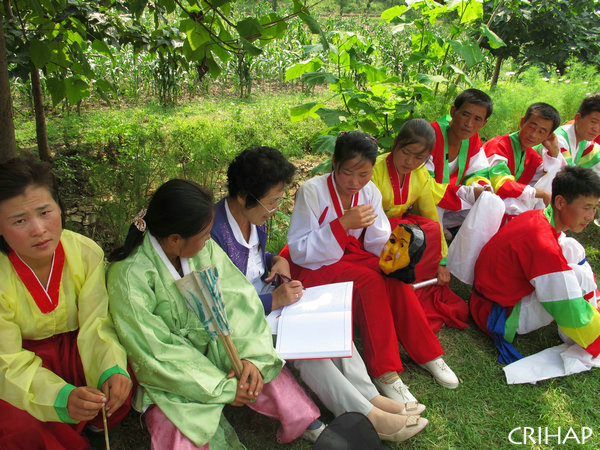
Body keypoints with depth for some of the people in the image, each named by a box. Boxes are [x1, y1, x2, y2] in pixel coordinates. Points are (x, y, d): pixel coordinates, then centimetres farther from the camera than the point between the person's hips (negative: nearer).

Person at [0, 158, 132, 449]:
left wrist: (112, 369, -40)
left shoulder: (86, 253, -18)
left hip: (72, 348, 2)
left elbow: (96, 323, -17)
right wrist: (62, 398, -41)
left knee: (121, 383, -22)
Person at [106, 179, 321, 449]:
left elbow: (238, 299, -9)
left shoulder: (205, 250, -8)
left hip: (218, 349, 4)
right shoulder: (128, 276, -23)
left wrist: (251, 355, -25)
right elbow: (156, 352, -22)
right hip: (173, 374, -4)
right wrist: (222, 389, -22)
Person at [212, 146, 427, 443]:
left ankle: (370, 396, -8)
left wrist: (276, 260, -2)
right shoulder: (214, 233, -27)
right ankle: (367, 417, -14)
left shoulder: (253, 214, 0)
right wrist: (274, 301, -24)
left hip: (264, 293, 8)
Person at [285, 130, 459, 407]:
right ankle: (384, 372, -23)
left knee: (394, 277, -23)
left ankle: (426, 353, -10)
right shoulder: (312, 191, -19)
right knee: (369, 280, -30)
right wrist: (342, 224, -31)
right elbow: (298, 251, -21)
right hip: (313, 268, -5)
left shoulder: (370, 192, -2)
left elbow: (377, 240, 2)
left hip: (351, 255, 5)